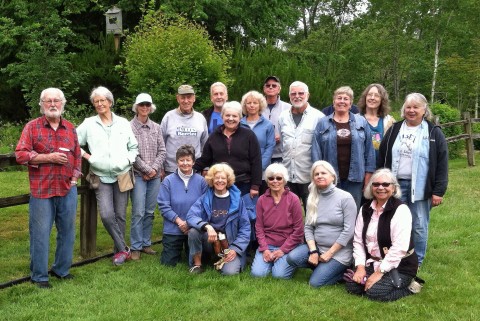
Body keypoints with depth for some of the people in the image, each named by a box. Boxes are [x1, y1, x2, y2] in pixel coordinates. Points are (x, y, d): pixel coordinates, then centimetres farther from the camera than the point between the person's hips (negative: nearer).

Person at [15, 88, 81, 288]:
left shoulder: (70, 128, 12)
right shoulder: (32, 127, 0)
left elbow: (77, 155, 17)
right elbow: (20, 155, -7)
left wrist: (75, 176, 6)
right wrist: (48, 158, -14)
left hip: (68, 189, 4)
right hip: (41, 190, -4)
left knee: (67, 232, 11)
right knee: (40, 234, 1)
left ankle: (62, 269, 27)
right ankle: (39, 276, 13)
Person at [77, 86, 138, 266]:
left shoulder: (123, 123, 8)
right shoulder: (88, 124, 4)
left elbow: (134, 147, 15)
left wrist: (129, 160, 0)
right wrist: (87, 156, -5)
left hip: (122, 175, 1)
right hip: (101, 177, -1)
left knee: (120, 215, 5)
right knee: (107, 215, -13)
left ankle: (119, 251, 21)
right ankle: (124, 249, 3)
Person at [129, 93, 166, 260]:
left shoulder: (156, 127, 10)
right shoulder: (130, 127, -4)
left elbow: (162, 151, 7)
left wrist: (155, 169, -6)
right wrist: (147, 169, -10)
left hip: (155, 175, 4)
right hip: (138, 175, -4)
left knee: (150, 212, 9)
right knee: (138, 212, -6)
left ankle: (146, 243, 19)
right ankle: (135, 247, 4)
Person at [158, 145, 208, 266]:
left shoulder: (201, 181, -5)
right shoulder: (168, 181, -8)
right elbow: (163, 206, -9)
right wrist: (179, 221, -17)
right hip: (173, 229, -1)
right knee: (169, 263, 7)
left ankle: (188, 248, 44)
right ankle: (179, 249, 37)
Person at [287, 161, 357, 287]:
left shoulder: (345, 198, -11)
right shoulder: (312, 199, 5)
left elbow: (348, 231, -15)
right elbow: (308, 227, 3)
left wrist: (329, 253, -15)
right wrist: (313, 251, -12)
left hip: (339, 251, -5)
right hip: (317, 246, 6)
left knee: (315, 282, -16)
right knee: (292, 258, -19)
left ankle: (342, 269, 8)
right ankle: (322, 266, 5)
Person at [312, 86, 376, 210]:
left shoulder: (361, 123, 6)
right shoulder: (323, 124, 5)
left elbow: (369, 151, 5)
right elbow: (316, 152, 2)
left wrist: (368, 176, 1)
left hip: (354, 178, 0)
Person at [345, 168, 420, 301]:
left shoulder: (401, 209, -16)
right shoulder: (365, 209, 5)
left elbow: (400, 247, -23)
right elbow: (358, 240, 4)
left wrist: (380, 272, -22)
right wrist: (360, 266, -8)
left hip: (399, 265, -6)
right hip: (373, 262, 6)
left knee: (375, 292, -23)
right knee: (352, 285, -9)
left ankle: (408, 286, 2)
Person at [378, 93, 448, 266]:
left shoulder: (434, 133, -1)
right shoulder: (394, 130, 8)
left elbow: (442, 164, -4)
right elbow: (382, 158, 11)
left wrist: (438, 191, -9)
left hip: (420, 187, -3)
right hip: (395, 184, 3)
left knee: (419, 226, 5)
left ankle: (417, 262, 19)